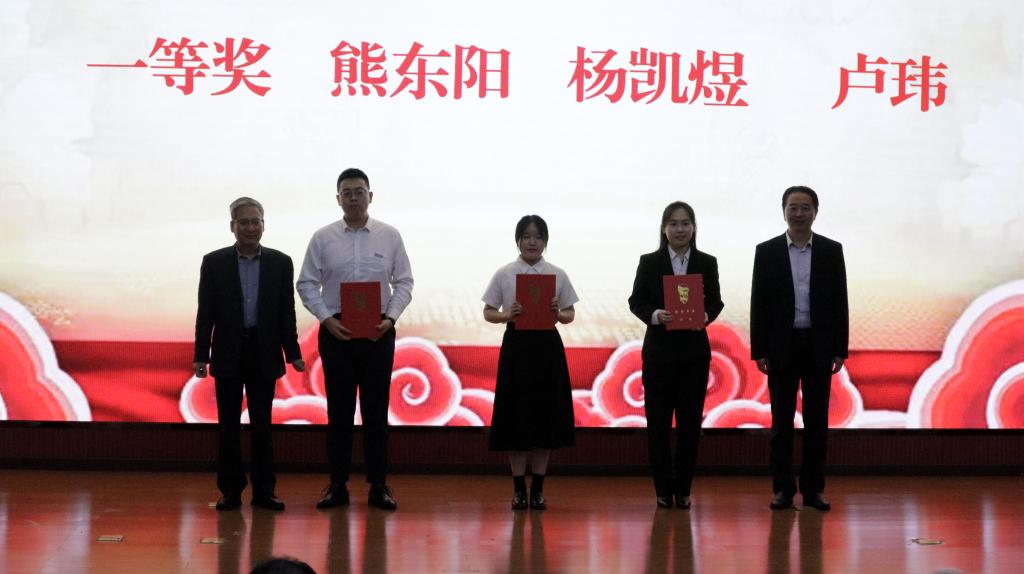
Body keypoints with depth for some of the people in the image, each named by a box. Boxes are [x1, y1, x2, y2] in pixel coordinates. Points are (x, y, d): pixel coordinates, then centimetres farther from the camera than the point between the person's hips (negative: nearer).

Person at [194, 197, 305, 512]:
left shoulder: (280, 262, 4)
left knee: (262, 425, 5)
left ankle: (263, 490, 11)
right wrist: (200, 355, -4)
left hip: (264, 353, 1)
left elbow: (287, 311, 4)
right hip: (228, 354, 0)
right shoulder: (214, 262, 1)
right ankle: (230, 490, 11)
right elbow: (205, 312, 0)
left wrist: (293, 353, -1)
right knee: (228, 425, 4)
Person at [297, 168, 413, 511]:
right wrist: (326, 319, -9)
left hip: (378, 332, 0)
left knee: (376, 410, 3)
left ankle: (378, 485, 9)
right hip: (336, 331, 0)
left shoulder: (389, 236, 4)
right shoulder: (323, 238, 3)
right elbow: (307, 284, 3)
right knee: (339, 410, 4)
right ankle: (337, 485, 11)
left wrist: (390, 318, -10)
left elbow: (403, 283, 5)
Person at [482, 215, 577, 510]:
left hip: (547, 347, 1)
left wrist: (559, 314, -14)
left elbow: (570, 314, 8)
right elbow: (488, 313, 5)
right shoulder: (504, 274, 2)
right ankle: (519, 488, 11)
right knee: (516, 416, 1)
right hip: (516, 345, -1)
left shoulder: (558, 275, 5)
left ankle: (538, 488, 14)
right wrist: (507, 315, -15)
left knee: (546, 417, 3)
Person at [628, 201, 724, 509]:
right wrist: (654, 315, -18)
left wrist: (706, 315, -16)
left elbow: (715, 301, 6)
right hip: (659, 351, -1)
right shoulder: (649, 262, 0)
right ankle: (663, 489, 11)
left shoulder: (707, 263, 4)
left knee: (690, 420, 3)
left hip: (694, 351, 1)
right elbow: (636, 301, 2)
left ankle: (683, 489, 12)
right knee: (658, 420, 1)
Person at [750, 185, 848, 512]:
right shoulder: (767, 251, 1)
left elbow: (839, 302, 4)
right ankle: (783, 489, 9)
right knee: (782, 421, 3)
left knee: (816, 420, 4)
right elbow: (759, 303, 0)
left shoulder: (831, 250, 4)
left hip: (819, 346, 1)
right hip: (782, 346, -1)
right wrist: (758, 351, -4)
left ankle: (813, 488, 11)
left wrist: (840, 349, -1)